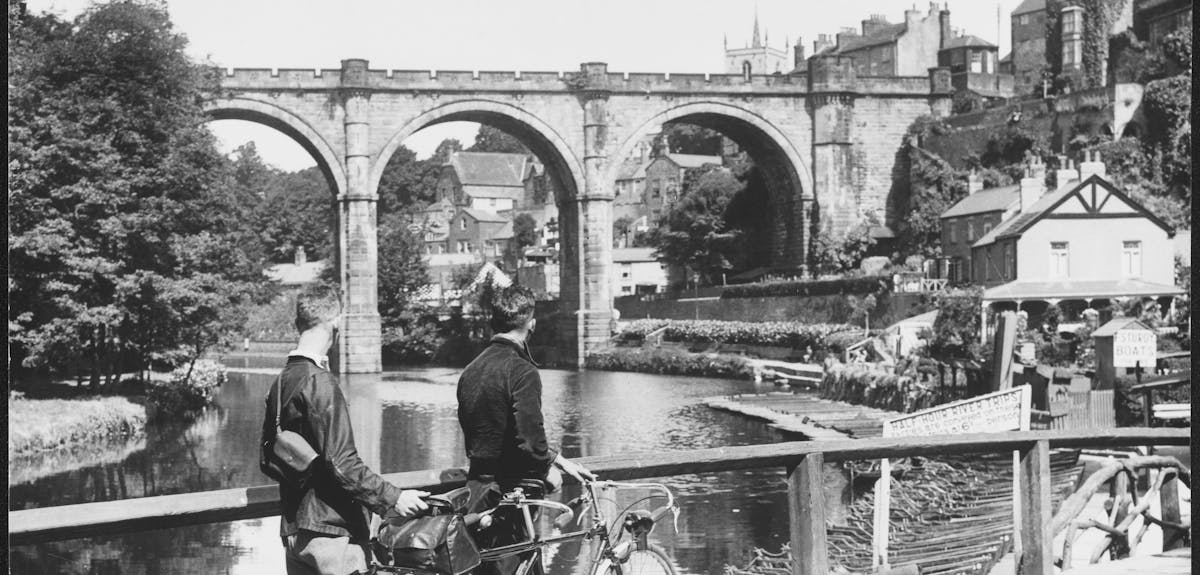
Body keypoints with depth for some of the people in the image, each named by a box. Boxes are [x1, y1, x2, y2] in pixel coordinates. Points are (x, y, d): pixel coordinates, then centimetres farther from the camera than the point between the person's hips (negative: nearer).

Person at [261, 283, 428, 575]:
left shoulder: (280, 382, 9)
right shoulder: (319, 382, -17)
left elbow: (268, 460, 16)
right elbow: (342, 463, -22)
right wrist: (393, 499, -18)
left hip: (292, 529, 9)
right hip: (331, 532, -9)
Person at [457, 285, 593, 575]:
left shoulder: (471, 370, 12)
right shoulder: (522, 371, -15)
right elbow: (528, 438, -23)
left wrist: (559, 460, 19)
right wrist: (548, 469, -2)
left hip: (477, 493, 8)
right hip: (509, 493, -8)